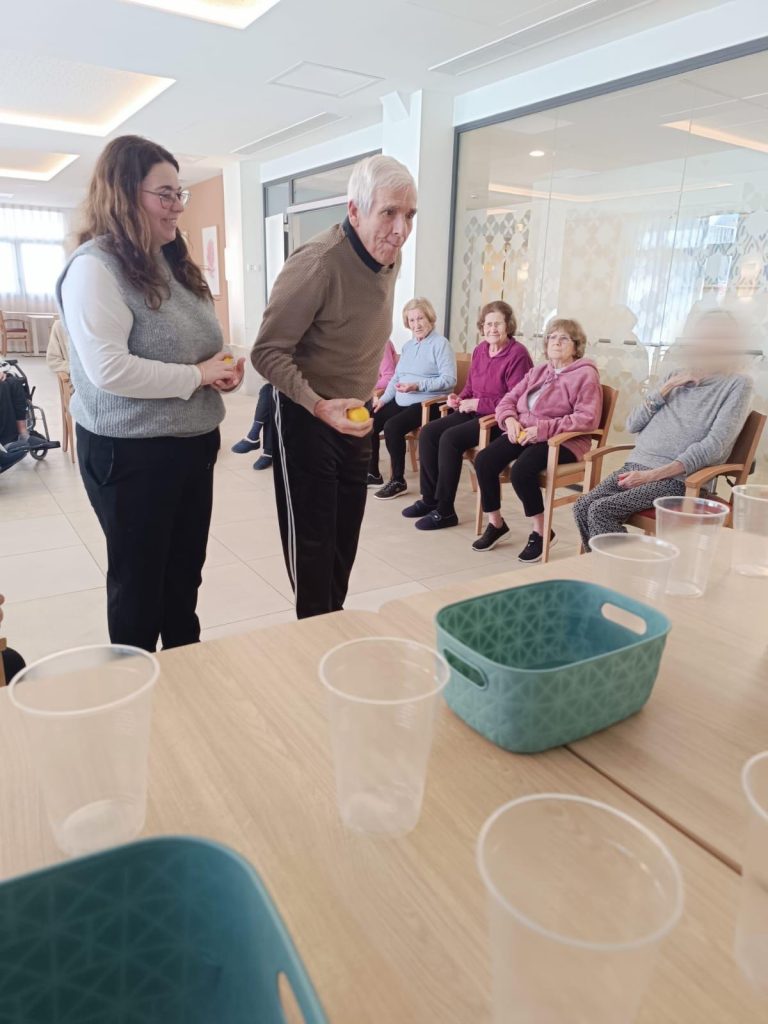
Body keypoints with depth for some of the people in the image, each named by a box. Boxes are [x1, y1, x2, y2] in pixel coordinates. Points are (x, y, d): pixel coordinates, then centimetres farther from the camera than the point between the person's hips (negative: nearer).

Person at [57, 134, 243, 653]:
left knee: (185, 573, 19)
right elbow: (109, 370, -26)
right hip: (132, 455, -8)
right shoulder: (95, 266, -15)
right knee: (139, 581, 9)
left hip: (193, 445, 8)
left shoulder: (173, 262, 11)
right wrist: (197, 376, -18)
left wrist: (222, 368, -1)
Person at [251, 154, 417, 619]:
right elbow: (269, 351, -25)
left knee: (346, 535, 17)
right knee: (311, 541, 4)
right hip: (308, 415, -7)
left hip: (357, 413, 7)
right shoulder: (317, 264, -25)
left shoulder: (391, 256, 0)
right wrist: (320, 406, -38)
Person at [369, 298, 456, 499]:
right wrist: (383, 398, 2)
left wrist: (418, 386, -24)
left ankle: (398, 481, -15)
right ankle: (373, 474, 9)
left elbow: (449, 379, -17)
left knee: (392, 426, -29)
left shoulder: (440, 343, -7)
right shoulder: (408, 345, 19)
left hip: (427, 404, -8)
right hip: (401, 401, 8)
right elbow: (396, 376, 18)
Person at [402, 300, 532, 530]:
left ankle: (445, 511, -16)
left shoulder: (518, 354, -12)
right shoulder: (480, 350, 11)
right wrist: (459, 399, -3)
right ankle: (430, 499, 1)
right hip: (474, 412, 8)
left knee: (450, 438, -27)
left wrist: (477, 404, -18)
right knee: (428, 433, -9)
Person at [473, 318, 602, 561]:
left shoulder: (585, 374, -3)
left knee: (521, 471, -33)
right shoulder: (538, 371, 19)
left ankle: (541, 532, -9)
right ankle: (495, 523, 1)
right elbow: (509, 399, 18)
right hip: (524, 433, 6)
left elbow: (588, 419, -15)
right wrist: (510, 419, -7)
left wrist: (543, 429, -21)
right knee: (483, 460, -19)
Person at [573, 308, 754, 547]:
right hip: (636, 466, 6)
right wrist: (666, 388, 1)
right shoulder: (675, 376, 18)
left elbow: (714, 446, -11)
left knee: (600, 510, -25)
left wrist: (652, 475, -19)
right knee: (582, 508, -18)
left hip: (677, 478, -6)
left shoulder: (737, 385, 1)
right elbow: (632, 425, 13)